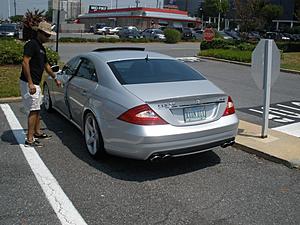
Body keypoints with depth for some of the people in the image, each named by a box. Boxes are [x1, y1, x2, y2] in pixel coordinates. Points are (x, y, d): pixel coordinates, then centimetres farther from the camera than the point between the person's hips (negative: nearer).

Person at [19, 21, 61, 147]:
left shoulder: (41, 47, 16)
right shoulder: (31, 44, -14)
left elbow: (46, 65, 28)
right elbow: (25, 63, -23)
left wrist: (55, 78, 36)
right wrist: (30, 83, -28)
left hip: (36, 84, 10)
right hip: (29, 83, -10)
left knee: (37, 109, 18)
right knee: (33, 110, -9)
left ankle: (37, 132, 32)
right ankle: (29, 140, -5)